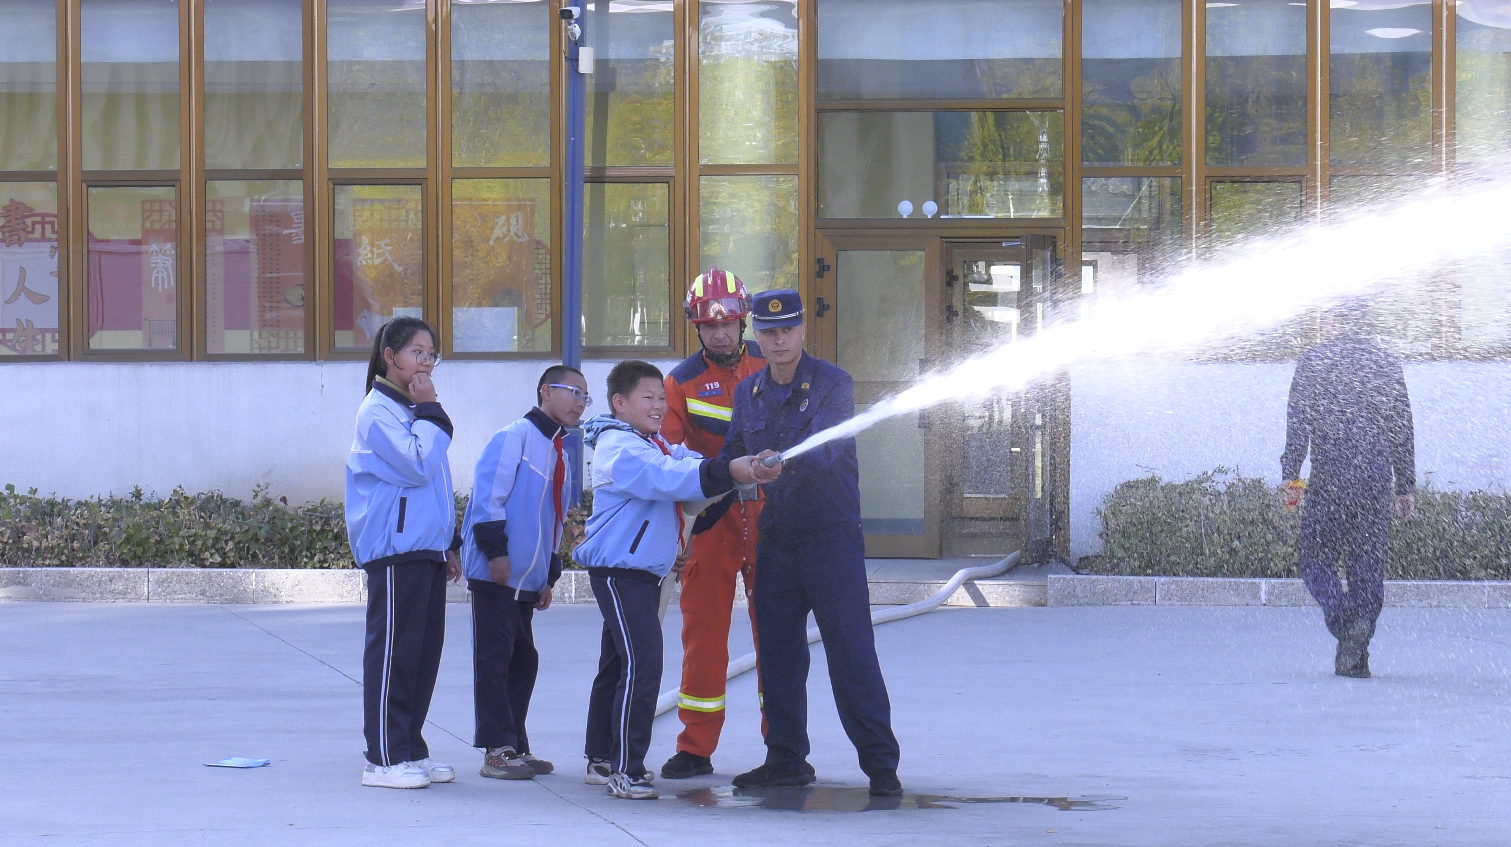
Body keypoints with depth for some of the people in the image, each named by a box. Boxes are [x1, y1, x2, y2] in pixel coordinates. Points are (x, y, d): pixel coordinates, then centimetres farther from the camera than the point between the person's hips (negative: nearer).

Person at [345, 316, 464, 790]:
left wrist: (450, 543, 21)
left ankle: (410, 750, 15)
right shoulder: (378, 411, -8)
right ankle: (385, 759, -6)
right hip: (394, 550, -9)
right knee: (393, 652, -7)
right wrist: (430, 413, -11)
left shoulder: (414, 411, 19)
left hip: (427, 550, 9)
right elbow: (415, 465, -20)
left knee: (425, 653, 8)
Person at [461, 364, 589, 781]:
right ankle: (497, 750, -7)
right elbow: (487, 493, -16)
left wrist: (550, 575, 21)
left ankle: (515, 746, 16)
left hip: (527, 578, 9)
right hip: (496, 572, -9)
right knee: (495, 657, -7)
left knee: (523, 659, 10)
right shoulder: (515, 437, -9)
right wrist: (495, 550, -19)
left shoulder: (559, 453, 19)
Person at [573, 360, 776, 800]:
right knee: (641, 664, -17)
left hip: (646, 571, 11)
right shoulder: (620, 448, -16)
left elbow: (687, 463, 6)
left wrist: (748, 468, -13)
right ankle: (624, 770, -18)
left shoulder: (656, 445, 19)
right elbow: (669, 478, -31)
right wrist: (728, 471, -41)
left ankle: (601, 759, 25)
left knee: (617, 664, 16)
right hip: (619, 570, -11)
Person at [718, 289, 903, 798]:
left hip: (832, 534, -5)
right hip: (776, 540, 5)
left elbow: (825, 448, -23)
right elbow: (732, 462, 15)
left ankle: (880, 762, -3)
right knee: (777, 652, 7)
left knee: (851, 651, -7)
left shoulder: (833, 385, -7)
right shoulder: (748, 394, 10)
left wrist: (779, 461, -42)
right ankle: (786, 759, 16)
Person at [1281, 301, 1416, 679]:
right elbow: (1403, 431, 10)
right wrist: (1405, 486, 15)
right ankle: (1355, 657, -3)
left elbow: (1299, 424, -7)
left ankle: (1342, 616, -23)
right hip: (1377, 482, 3)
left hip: (1329, 478, -3)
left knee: (1317, 559, 6)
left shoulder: (1312, 361, 0)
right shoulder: (1387, 364, 9)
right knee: (1368, 563, 6)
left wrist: (1289, 474, -6)